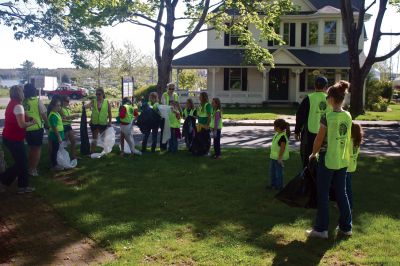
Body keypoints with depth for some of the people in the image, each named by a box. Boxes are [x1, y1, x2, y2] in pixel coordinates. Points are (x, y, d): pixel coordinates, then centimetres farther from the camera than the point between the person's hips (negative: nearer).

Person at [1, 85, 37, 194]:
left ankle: (23, 186, 18)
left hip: (9, 138, 9)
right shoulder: (18, 106, -18)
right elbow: (22, 125, -23)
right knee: (20, 163, 1)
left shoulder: (11, 104, 11)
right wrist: (32, 122, -7)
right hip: (14, 139, -9)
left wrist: (28, 120, 7)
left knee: (22, 162, 13)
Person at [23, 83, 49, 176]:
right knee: (37, 148, 8)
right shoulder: (37, 100, -10)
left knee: (31, 147, 20)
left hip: (26, 128, 4)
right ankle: (33, 169, 7)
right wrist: (47, 124, 7)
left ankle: (29, 168, 26)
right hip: (37, 128, -4)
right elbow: (43, 114, -8)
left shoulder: (22, 102, -2)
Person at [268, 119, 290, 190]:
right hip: (273, 156, 10)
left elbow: (282, 148, -25)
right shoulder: (277, 134, 7)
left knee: (278, 171, 2)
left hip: (278, 157, -10)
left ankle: (279, 186, 15)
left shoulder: (282, 137, -23)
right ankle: (273, 184, 31)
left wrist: (279, 158, -24)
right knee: (272, 171, 19)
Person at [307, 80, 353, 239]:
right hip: (343, 160, 6)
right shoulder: (348, 116, 2)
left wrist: (314, 153, 4)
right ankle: (346, 226, 24)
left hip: (328, 160, -6)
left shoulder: (327, 117, -17)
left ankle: (321, 229, 10)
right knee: (341, 193, 16)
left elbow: (319, 139, -12)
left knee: (323, 195, 4)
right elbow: (348, 139, 10)